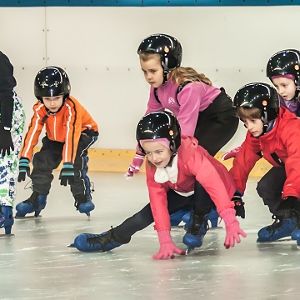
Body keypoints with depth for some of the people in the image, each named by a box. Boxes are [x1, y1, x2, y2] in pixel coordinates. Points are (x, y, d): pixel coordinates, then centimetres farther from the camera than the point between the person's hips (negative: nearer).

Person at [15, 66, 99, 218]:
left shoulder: (71, 108, -39)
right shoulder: (40, 109, -25)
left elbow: (71, 137, -45)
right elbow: (32, 134, -27)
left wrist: (67, 166, -51)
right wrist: (24, 161, -36)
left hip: (83, 132, -5)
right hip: (55, 137, 5)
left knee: (76, 159, -29)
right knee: (42, 160, -10)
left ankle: (83, 196, -15)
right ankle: (38, 197, 6)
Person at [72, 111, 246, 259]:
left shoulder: (192, 155, -40)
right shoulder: (152, 166, -20)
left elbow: (215, 186, -48)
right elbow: (158, 202, -22)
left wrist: (231, 224, -56)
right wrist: (165, 241, -31)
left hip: (206, 196, -5)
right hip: (181, 193, 5)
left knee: (201, 187, -36)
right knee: (151, 210, -11)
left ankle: (198, 224, -11)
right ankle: (111, 239, 3)